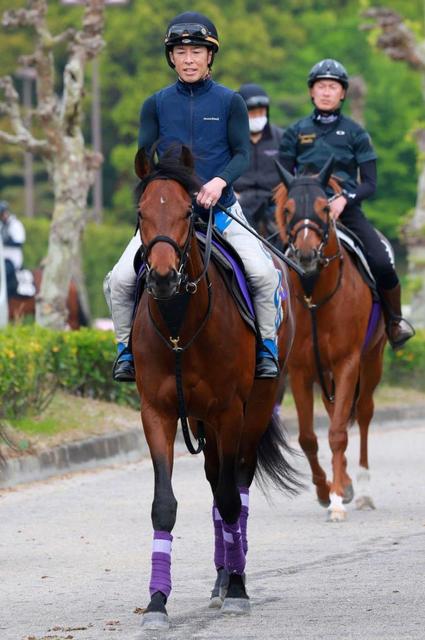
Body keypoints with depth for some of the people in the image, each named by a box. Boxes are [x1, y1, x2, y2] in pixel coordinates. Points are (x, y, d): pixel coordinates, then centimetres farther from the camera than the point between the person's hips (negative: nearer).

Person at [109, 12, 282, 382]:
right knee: (121, 279, -14)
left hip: (220, 208, -1)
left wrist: (221, 180, -21)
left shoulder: (230, 102, 3)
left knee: (264, 274, -19)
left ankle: (267, 348, 0)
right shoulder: (156, 105, 7)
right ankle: (127, 349, 6)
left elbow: (242, 154, -2)